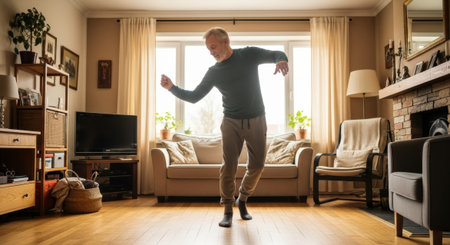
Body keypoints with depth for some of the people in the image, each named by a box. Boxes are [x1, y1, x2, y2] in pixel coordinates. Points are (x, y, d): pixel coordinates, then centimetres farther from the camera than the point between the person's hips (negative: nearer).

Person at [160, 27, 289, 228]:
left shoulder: (249, 55, 0)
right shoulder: (214, 72, 3)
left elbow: (277, 54, 3)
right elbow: (194, 97, 4)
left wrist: (281, 60, -22)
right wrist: (172, 88, -12)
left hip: (256, 121, 0)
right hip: (231, 122, 0)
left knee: (257, 165, 4)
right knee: (228, 166, -9)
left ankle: (242, 200, 28)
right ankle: (227, 211, 5)